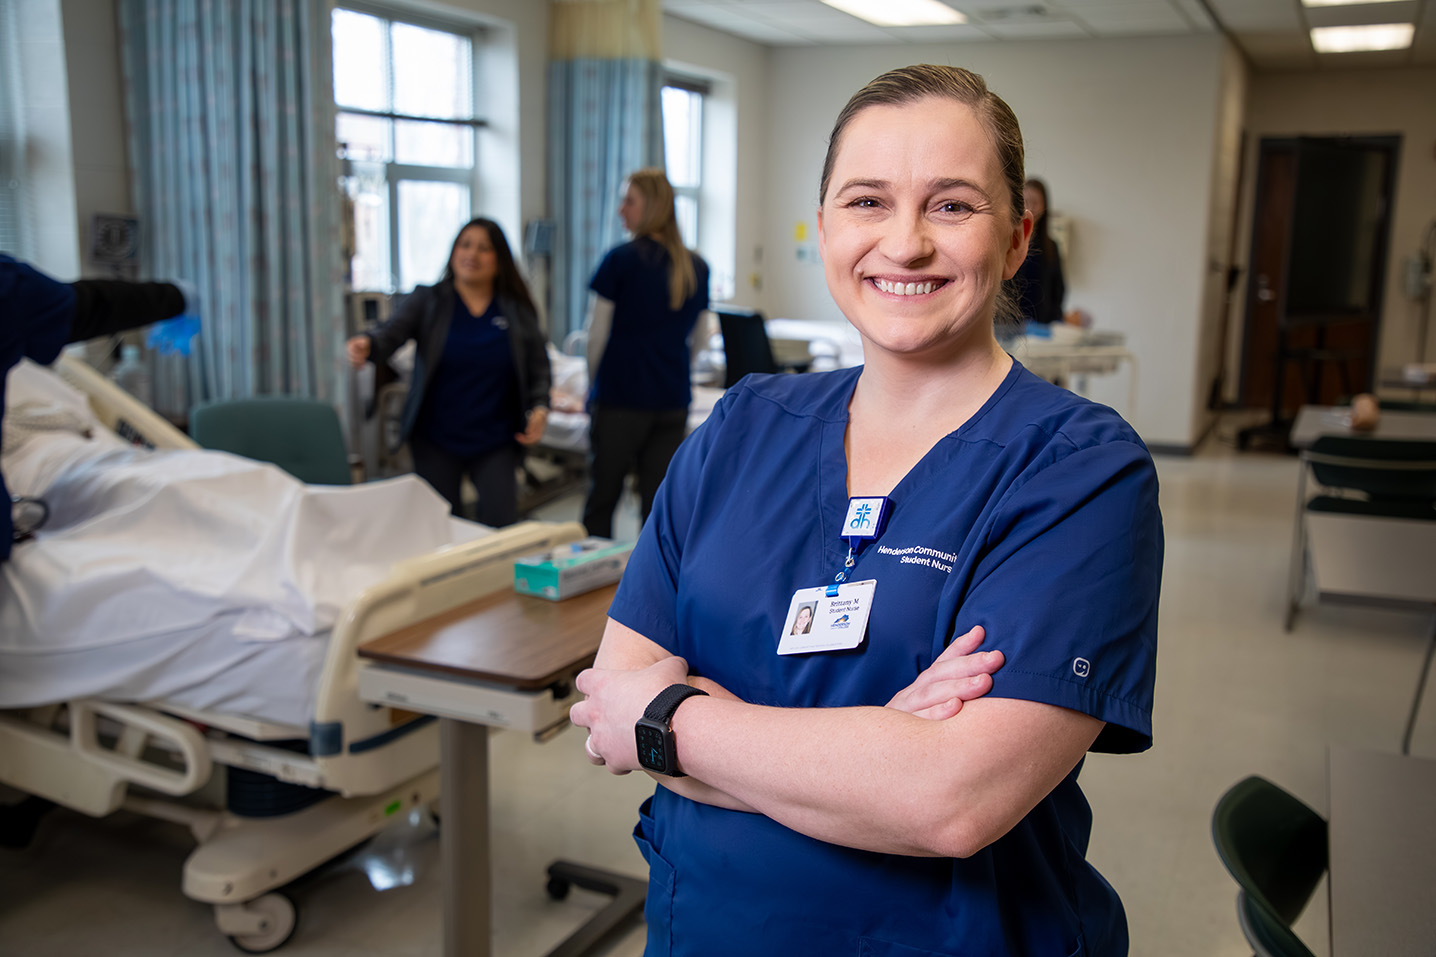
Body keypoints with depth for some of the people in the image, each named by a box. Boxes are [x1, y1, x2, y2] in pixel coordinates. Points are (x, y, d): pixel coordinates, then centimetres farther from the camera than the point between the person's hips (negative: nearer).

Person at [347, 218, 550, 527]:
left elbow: (538, 364, 9)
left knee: (501, 526, -4)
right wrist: (366, 344, -36)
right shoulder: (427, 300, 0)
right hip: (436, 441, 0)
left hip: (496, 442, 1)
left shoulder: (517, 310, 4)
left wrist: (539, 406, -7)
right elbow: (391, 334, -14)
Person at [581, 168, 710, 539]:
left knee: (601, 500, 7)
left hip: (621, 398, -4)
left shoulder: (621, 260, -9)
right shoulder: (697, 268, 7)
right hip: (674, 402, 5)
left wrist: (594, 385, 10)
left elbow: (597, 335, -4)